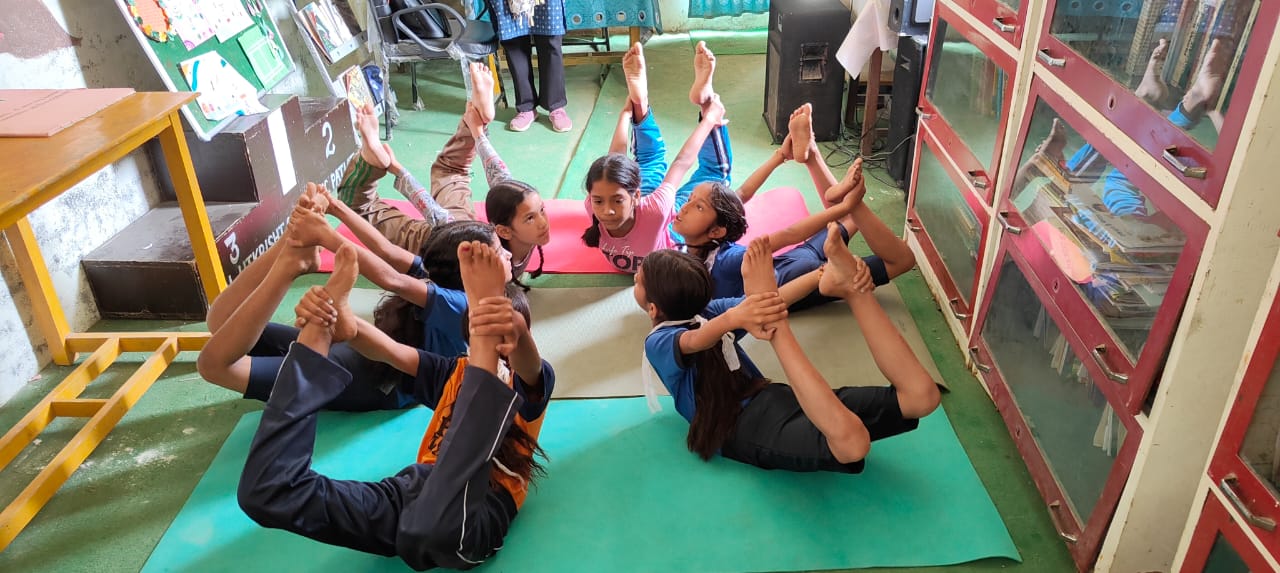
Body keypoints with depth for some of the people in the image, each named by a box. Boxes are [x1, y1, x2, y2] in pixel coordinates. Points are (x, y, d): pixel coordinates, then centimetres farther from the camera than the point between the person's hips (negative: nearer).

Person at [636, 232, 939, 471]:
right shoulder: (657, 343, 10)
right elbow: (693, 342, -13)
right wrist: (733, 318, -42)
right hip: (743, 428, -2)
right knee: (850, 439, -37)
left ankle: (842, 282, -18)